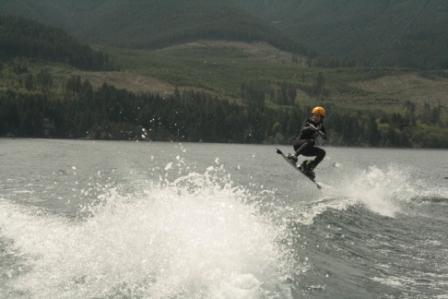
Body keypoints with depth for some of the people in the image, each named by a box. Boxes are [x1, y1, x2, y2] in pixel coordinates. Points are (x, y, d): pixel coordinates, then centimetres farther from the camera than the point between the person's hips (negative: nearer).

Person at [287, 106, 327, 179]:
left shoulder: (320, 126, 9)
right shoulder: (309, 123, -1)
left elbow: (325, 137, -8)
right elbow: (303, 129, -23)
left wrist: (319, 132, -28)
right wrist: (311, 128, -42)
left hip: (307, 149, 5)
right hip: (298, 144, -5)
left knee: (322, 152, -10)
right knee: (310, 141, -33)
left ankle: (310, 168, -12)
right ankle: (294, 155, -45)